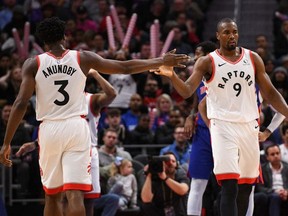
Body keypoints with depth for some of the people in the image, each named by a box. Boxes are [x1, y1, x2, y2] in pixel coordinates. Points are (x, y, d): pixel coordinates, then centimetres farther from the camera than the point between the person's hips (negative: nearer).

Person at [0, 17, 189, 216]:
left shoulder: (33, 64, -1)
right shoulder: (83, 58, 2)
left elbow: (21, 103, -8)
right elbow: (125, 67, 6)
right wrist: (161, 62, 17)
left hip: (50, 129, 1)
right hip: (77, 127, -1)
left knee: (52, 195, 16)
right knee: (75, 194, -8)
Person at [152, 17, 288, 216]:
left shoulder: (253, 59, 7)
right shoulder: (207, 62, -2)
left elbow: (270, 93, 10)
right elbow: (187, 91, -11)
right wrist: (172, 76, -31)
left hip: (249, 125, 4)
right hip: (223, 125, -4)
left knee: (245, 188, 12)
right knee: (229, 187, -16)